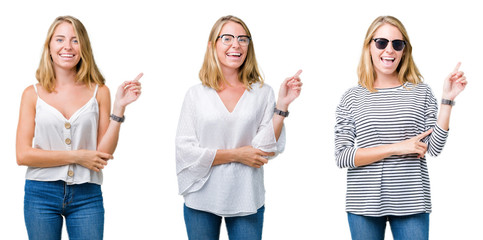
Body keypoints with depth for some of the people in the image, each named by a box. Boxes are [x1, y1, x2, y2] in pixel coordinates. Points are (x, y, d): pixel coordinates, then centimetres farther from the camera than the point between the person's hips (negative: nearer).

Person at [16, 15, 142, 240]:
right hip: (42, 194, 0)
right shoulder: (33, 94, 1)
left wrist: (119, 107, -10)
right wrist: (76, 156, -9)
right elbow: (23, 155, -5)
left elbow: (103, 154, -3)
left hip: (86, 196, 0)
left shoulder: (98, 92, 2)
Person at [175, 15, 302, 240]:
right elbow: (185, 151, -5)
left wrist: (282, 105, -15)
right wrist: (236, 155, -10)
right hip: (202, 201, 0)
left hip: (246, 201, 0)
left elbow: (267, 148, -6)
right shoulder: (196, 95, 1)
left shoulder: (263, 93, 3)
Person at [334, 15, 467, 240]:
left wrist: (447, 99, -8)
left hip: (411, 204, 1)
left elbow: (434, 148, -2)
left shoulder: (421, 92, 5)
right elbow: (342, 157, -7)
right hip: (364, 204, 0)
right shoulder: (352, 98, 2)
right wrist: (397, 148, -12)